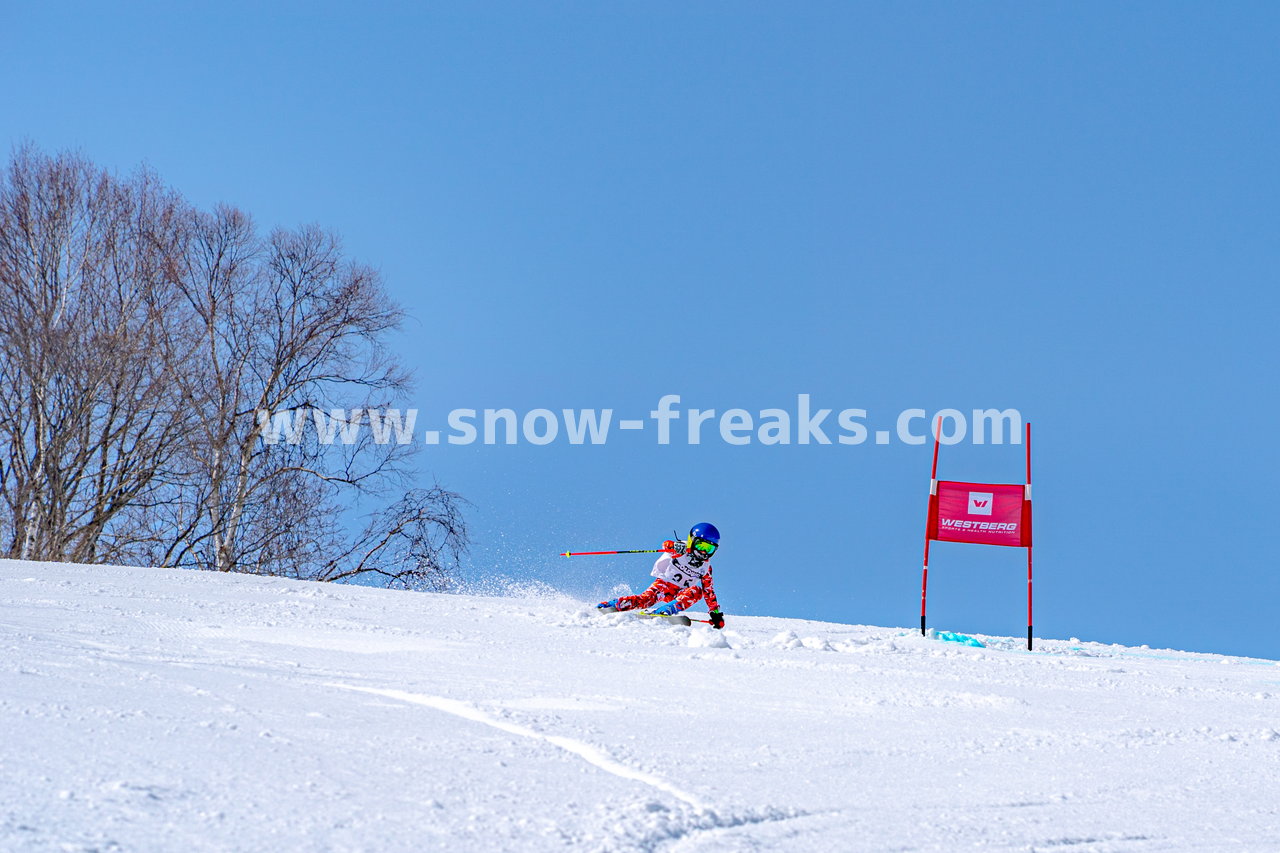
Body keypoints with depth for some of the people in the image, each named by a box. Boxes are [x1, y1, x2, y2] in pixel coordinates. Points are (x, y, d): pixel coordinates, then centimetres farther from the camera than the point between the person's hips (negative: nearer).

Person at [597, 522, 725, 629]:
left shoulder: (705, 567, 7)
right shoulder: (682, 550, -7)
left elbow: (709, 591, 12)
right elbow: (667, 545, -26)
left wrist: (715, 612, 6)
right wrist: (676, 548, -50)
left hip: (679, 595, 3)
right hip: (664, 583, -3)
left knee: (696, 591, -27)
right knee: (648, 597, -31)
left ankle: (665, 610, -43)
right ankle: (611, 605, -26)